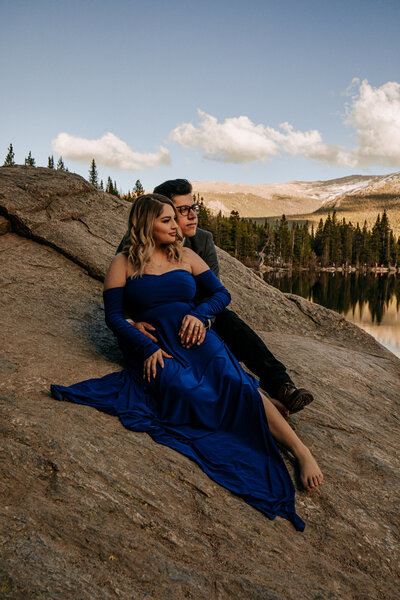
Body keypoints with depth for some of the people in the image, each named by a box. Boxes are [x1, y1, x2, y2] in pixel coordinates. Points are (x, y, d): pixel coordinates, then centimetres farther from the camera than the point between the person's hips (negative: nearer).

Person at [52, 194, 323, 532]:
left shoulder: (186, 256, 17)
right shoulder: (123, 264, 8)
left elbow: (221, 294, 16)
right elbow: (113, 316, 1)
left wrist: (199, 314, -6)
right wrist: (146, 348, -14)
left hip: (194, 337, 2)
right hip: (152, 347, -1)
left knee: (239, 385, -26)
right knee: (189, 393, -35)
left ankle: (301, 450, -31)